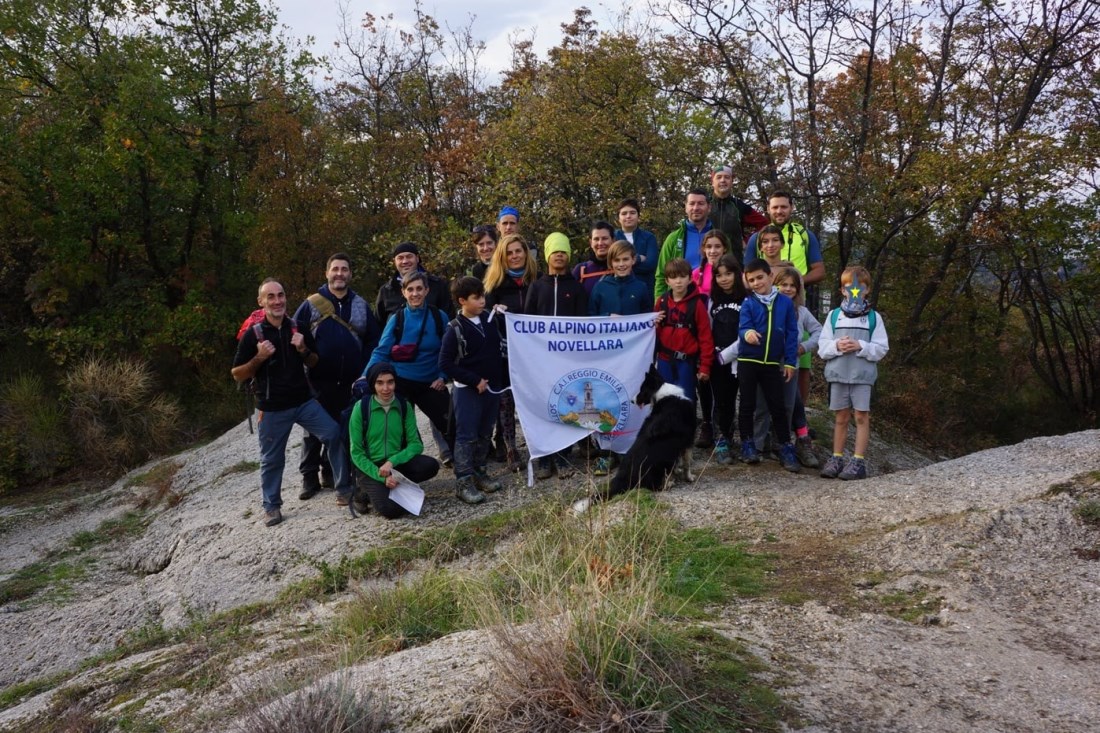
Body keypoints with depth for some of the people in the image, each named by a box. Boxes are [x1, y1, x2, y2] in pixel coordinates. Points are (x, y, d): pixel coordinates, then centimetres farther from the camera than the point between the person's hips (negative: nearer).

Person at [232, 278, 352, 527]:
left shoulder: (299, 328, 3)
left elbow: (315, 363, 12)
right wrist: (259, 358, -20)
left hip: (304, 401, 3)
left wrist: (303, 350, -9)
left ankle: (345, 487, 6)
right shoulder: (252, 335, -6)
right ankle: (271, 506, 25)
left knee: (335, 435, -8)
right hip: (272, 409, -2)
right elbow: (237, 375, -3)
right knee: (272, 460, 6)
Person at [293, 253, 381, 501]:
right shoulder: (311, 304, -2)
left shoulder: (361, 305, 6)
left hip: (349, 381, 3)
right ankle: (309, 476, 14)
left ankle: (331, 472, 24)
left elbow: (374, 339, 7)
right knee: (314, 430, 5)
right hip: (318, 380, -2)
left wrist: (365, 369, -2)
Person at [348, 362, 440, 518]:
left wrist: (392, 461, -21)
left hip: (397, 464, 4)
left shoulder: (403, 406, -2)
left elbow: (416, 444, -4)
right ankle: (364, 493, 4)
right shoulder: (361, 407, -11)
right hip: (370, 467, -3)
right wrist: (382, 477, -19)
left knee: (431, 465, -24)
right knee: (390, 508, -27)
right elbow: (356, 453, -9)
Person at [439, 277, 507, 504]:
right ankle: (464, 482, 0)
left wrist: (500, 380, 8)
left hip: (492, 388, 6)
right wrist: (474, 381, -14)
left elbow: (499, 350, 16)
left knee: (485, 434, 14)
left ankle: (479, 472, 26)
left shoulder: (490, 320, 5)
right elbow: (445, 364, -12)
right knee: (466, 436, -4)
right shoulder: (455, 329, -10)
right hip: (468, 390, -6)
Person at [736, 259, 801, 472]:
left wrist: (790, 362, -1)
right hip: (748, 361, -1)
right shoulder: (748, 304, -4)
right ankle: (747, 445, 18)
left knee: (778, 406, 5)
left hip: (773, 364, 1)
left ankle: (786, 449, 11)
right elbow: (742, 328, -13)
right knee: (748, 405, 7)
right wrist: (747, 334, -38)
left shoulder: (785, 302, -1)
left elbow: (791, 333, 2)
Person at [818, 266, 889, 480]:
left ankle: (859, 461, 4)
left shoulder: (874, 317, 3)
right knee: (841, 417, 10)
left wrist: (861, 346, -16)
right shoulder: (834, 315, 7)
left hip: (863, 375, -2)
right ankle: (836, 458, 17)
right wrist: (837, 346, -15)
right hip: (838, 374, 2)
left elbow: (881, 348, -2)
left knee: (861, 417, 0)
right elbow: (822, 347, 4)